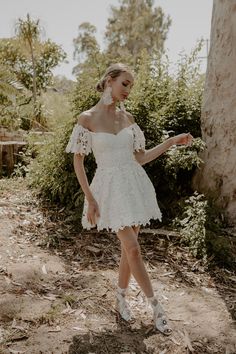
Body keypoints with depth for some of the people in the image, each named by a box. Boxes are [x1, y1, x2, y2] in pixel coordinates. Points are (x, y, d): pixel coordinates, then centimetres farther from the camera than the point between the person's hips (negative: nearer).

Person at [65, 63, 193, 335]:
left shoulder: (127, 118, 7)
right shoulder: (87, 118, -6)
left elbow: (140, 158, 9)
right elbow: (78, 161, -5)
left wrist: (172, 141, 2)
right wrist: (90, 199, -9)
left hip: (135, 184, 5)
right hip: (111, 187, -5)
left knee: (128, 247, 10)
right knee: (133, 249, -6)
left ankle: (120, 298, 30)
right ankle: (156, 307, 11)